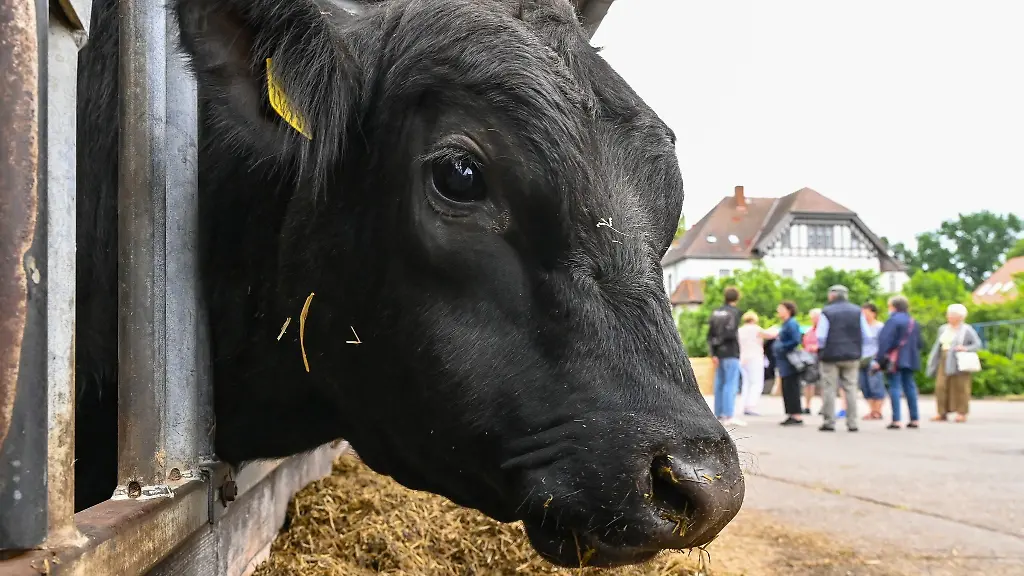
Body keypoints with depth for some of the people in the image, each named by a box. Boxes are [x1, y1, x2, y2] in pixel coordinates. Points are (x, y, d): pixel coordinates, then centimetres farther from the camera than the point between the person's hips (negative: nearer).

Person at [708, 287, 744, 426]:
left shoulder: (716, 312, 11)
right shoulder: (734, 312, -7)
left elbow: (710, 335, 5)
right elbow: (731, 332, -20)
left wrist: (713, 354, 3)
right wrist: (720, 340, 0)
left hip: (719, 353, 7)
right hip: (731, 353, -7)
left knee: (719, 384, 10)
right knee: (731, 385, -7)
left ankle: (718, 414, 12)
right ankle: (728, 415, -13)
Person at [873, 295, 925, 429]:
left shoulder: (893, 320, -12)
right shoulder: (913, 322, 13)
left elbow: (885, 341, -17)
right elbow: (919, 343, 16)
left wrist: (878, 359, -16)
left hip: (894, 361, -8)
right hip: (909, 360, 8)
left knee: (895, 387, -6)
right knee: (910, 387, 12)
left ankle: (896, 420, -11)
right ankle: (915, 419, 13)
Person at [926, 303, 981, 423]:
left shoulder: (967, 330, -1)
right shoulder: (943, 329, 16)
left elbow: (977, 344, -3)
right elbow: (937, 346, 18)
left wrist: (966, 348, -20)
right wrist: (933, 362, 13)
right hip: (944, 362, 5)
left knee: (960, 387, -4)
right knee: (941, 387, -2)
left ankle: (962, 413, 2)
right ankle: (942, 412, 2)